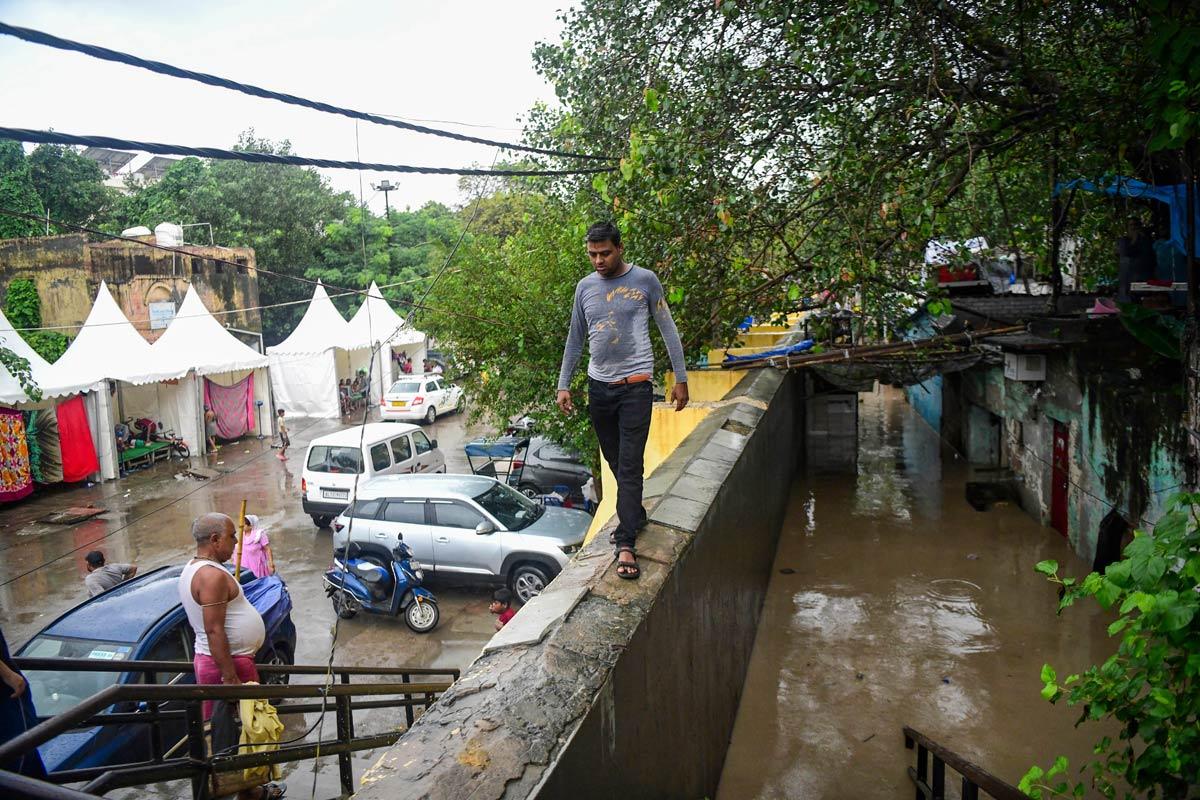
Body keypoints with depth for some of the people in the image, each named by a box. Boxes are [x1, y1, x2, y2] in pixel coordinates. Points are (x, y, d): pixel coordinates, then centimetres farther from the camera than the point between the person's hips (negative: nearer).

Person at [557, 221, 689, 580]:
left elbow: (668, 329, 1)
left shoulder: (645, 280, -3)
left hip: (635, 385, -4)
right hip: (599, 386, 5)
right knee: (614, 461, 13)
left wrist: (681, 378, -2)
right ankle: (635, 515, 33)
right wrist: (563, 385, 10)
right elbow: (575, 340, 14)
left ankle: (626, 545, -10)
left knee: (630, 465, -10)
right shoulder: (584, 287, 8)